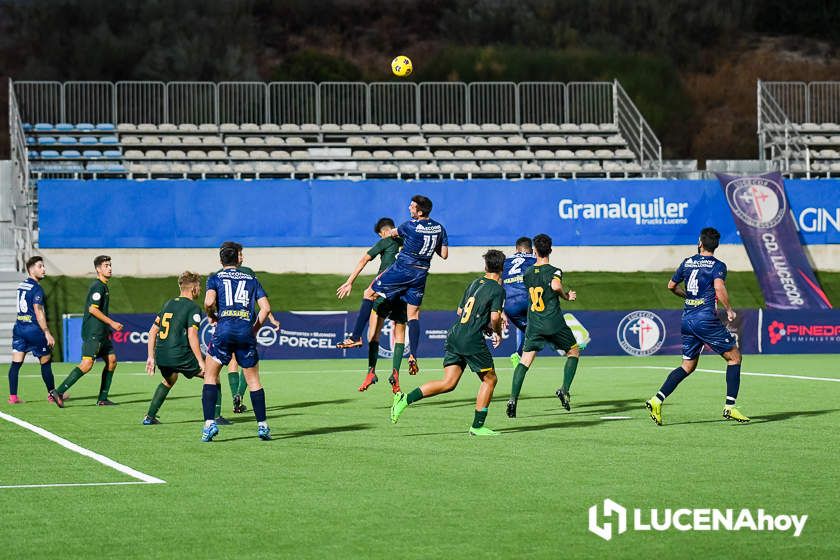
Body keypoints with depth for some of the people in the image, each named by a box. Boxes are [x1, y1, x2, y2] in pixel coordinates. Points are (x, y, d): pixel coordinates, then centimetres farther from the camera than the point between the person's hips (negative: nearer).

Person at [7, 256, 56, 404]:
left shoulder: (21, 285, 13)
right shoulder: (36, 288, -12)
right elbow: (38, 312, -18)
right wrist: (47, 333, -19)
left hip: (19, 328, 7)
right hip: (34, 329, -7)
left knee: (16, 363, 1)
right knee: (46, 362, 7)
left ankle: (13, 396, -4)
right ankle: (52, 393, 17)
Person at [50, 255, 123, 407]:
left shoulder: (103, 286, 18)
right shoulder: (97, 286, -12)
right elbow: (93, 309, -20)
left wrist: (107, 329, 25)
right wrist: (112, 323, -17)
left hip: (100, 333, 10)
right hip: (92, 333, -10)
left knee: (111, 360, 8)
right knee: (87, 364, -16)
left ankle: (102, 399, 10)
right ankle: (58, 392, -16)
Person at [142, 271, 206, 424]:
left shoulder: (168, 304, 17)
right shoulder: (192, 308, -5)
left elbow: (152, 331, 17)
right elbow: (192, 336, -16)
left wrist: (151, 356, 21)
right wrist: (201, 361, -14)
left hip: (161, 355, 7)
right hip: (180, 355, -7)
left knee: (168, 381, 35)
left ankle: (150, 416, 30)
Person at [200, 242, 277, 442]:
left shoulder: (215, 278, 11)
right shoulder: (251, 279, 17)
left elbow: (209, 302, -7)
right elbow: (266, 308, 8)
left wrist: (211, 316, 13)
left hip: (224, 329, -2)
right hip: (246, 331, 2)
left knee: (210, 376, 9)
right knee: (253, 380, 12)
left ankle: (209, 423, -4)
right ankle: (262, 425, 9)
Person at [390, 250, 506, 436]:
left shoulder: (475, 283, 18)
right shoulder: (497, 289, -5)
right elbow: (495, 317, -16)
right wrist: (497, 333, 5)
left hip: (454, 335, 7)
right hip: (472, 341, -7)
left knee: (448, 383, 4)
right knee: (490, 379, 9)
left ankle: (406, 399, -9)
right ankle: (477, 426, 8)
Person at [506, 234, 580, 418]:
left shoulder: (527, 274, 10)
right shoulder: (554, 271, -7)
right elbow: (555, 285, -28)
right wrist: (567, 296, -8)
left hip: (534, 325, 3)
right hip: (554, 323, -3)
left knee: (525, 361, 3)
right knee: (574, 351, 18)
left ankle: (513, 399, -12)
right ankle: (565, 390, 4)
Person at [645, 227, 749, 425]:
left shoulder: (687, 263, 13)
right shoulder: (717, 265, -5)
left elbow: (671, 286, 22)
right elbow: (719, 288, -21)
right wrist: (729, 310, -8)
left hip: (687, 319, 6)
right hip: (706, 318, -6)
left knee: (688, 366, 14)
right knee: (734, 356, 7)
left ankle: (657, 400, -2)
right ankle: (729, 407, -1)